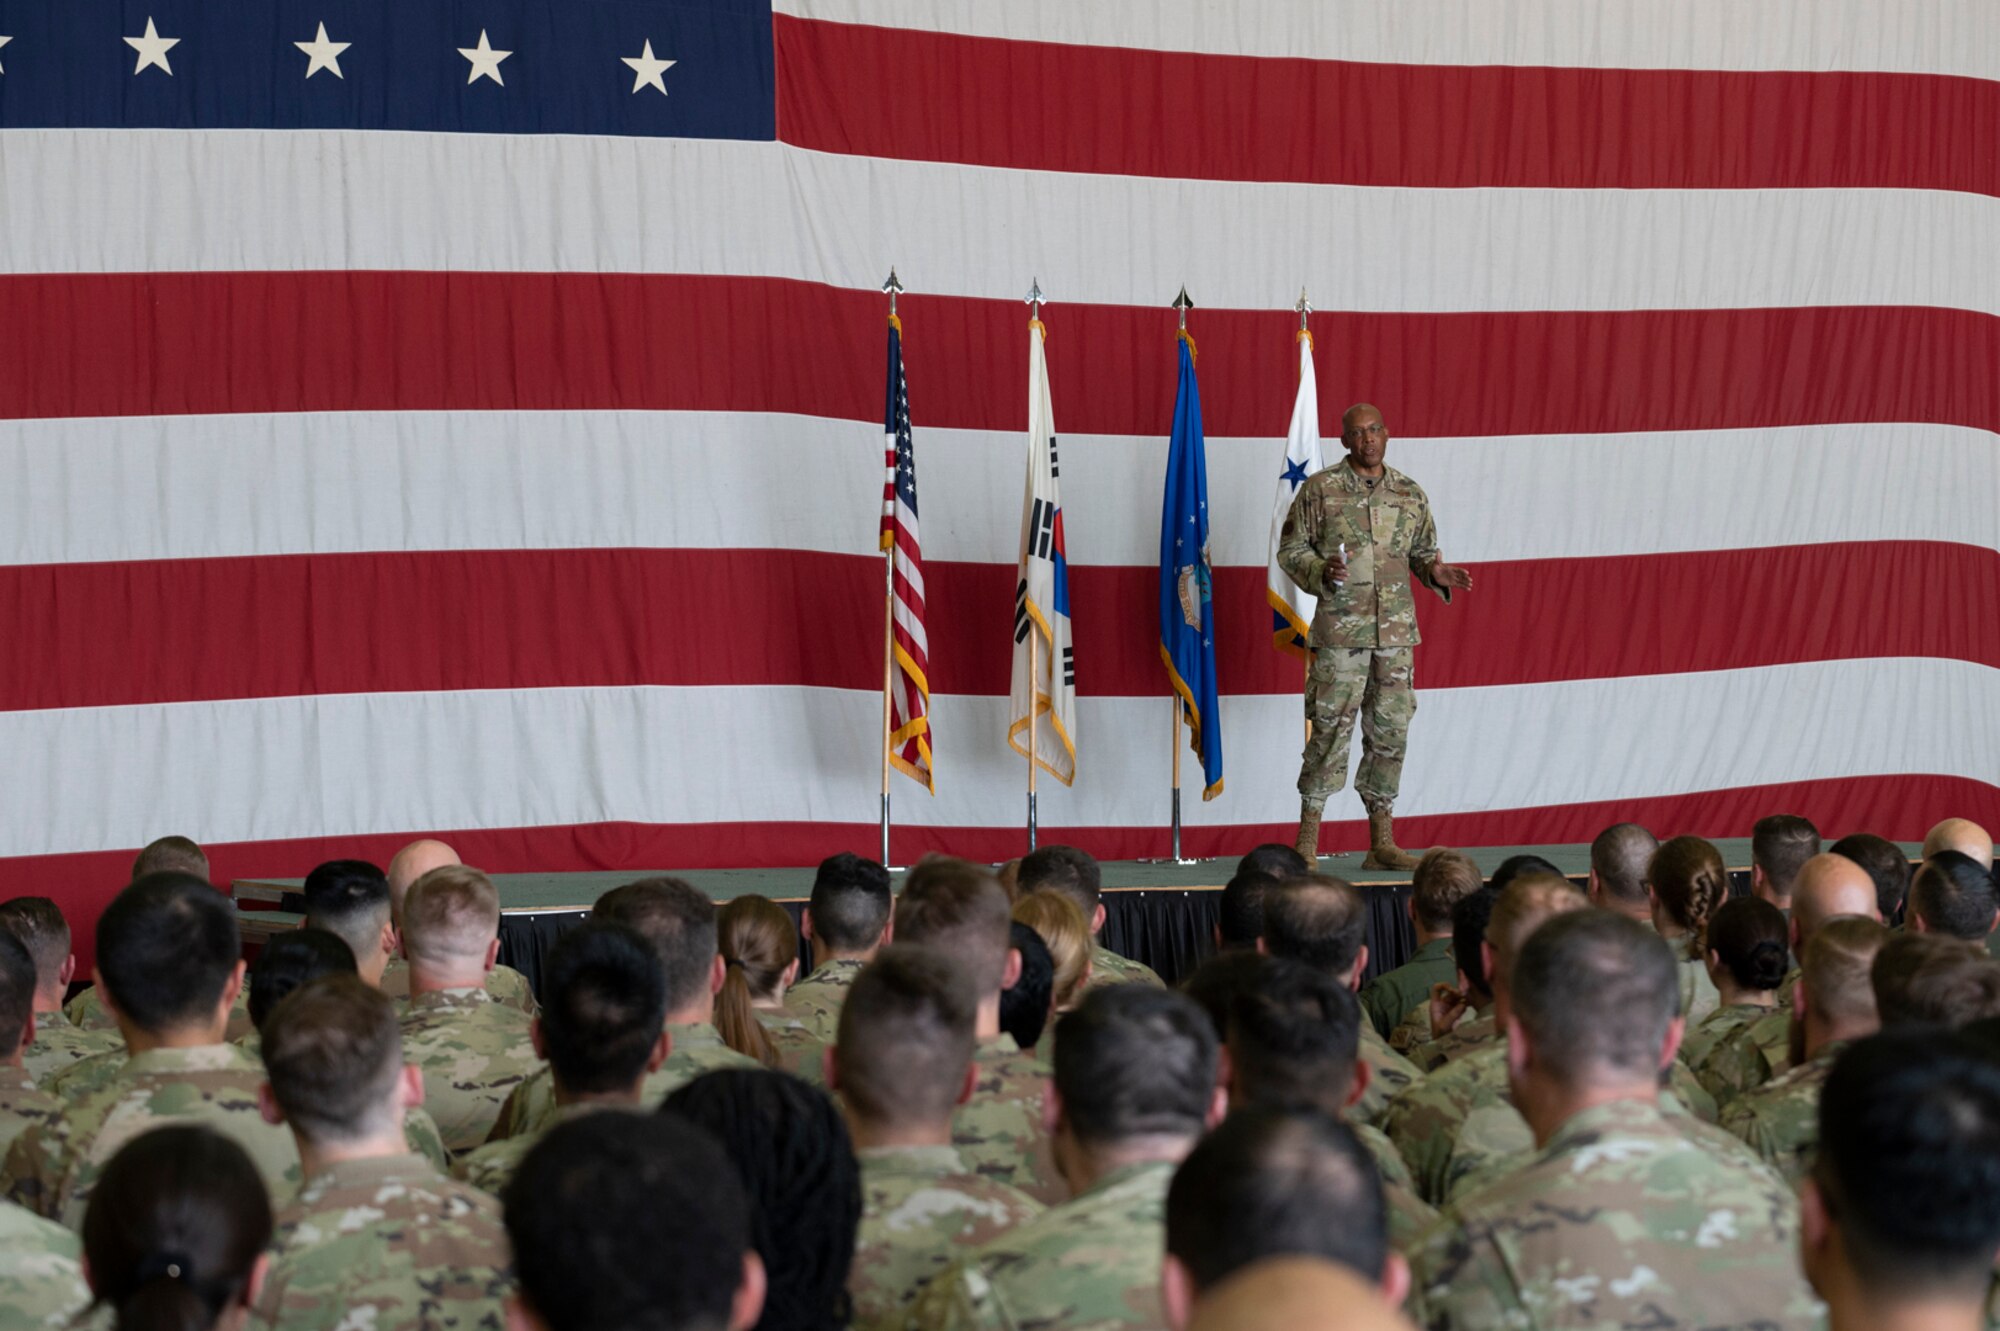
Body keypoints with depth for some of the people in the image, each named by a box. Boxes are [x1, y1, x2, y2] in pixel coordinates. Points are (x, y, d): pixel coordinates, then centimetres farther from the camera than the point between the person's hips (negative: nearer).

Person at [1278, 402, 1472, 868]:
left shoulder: (1410, 493, 11)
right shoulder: (1320, 490, -1)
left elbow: (1422, 550, 21)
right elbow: (1290, 549, 1)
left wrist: (1435, 571, -1)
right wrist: (1321, 571, -18)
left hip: (1397, 632, 4)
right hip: (1341, 629, -4)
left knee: (1391, 731, 6)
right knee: (1331, 729, -5)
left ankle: (1381, 843, 14)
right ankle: (1307, 842, 3)